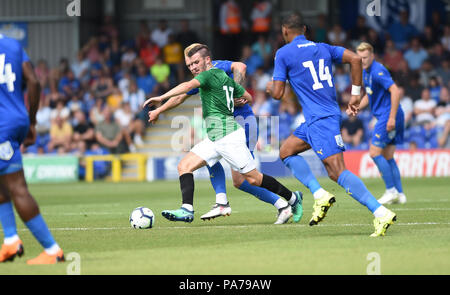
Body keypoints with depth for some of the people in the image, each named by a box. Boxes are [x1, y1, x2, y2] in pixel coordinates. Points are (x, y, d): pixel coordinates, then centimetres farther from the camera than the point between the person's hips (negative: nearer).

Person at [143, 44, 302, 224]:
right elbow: (248, 98, 24)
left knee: (253, 179, -3)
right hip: (214, 139, 10)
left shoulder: (208, 75, -11)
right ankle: (187, 210, -15)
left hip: (228, 135, -10)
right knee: (184, 166, -3)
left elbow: (187, 86, -29)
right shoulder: (225, 77, 16)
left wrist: (161, 98, -36)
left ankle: (292, 198, 15)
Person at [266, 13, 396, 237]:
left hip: (320, 120, -8)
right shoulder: (322, 48, 15)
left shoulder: (283, 54, -3)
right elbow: (355, 58, 5)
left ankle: (380, 212, -27)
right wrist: (355, 94, 10)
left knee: (337, 171, -16)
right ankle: (320, 195, 5)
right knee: (286, 151, 19)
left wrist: (270, 86, 19)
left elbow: (277, 94, -5)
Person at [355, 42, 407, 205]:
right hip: (384, 116, 10)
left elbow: (395, 91, -25)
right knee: (388, 158, 9)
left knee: (375, 153, -9)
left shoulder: (378, 71, -16)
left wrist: (392, 118, -27)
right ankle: (399, 194, 10)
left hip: (389, 116, -10)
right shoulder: (365, 73, 14)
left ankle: (391, 191, -6)